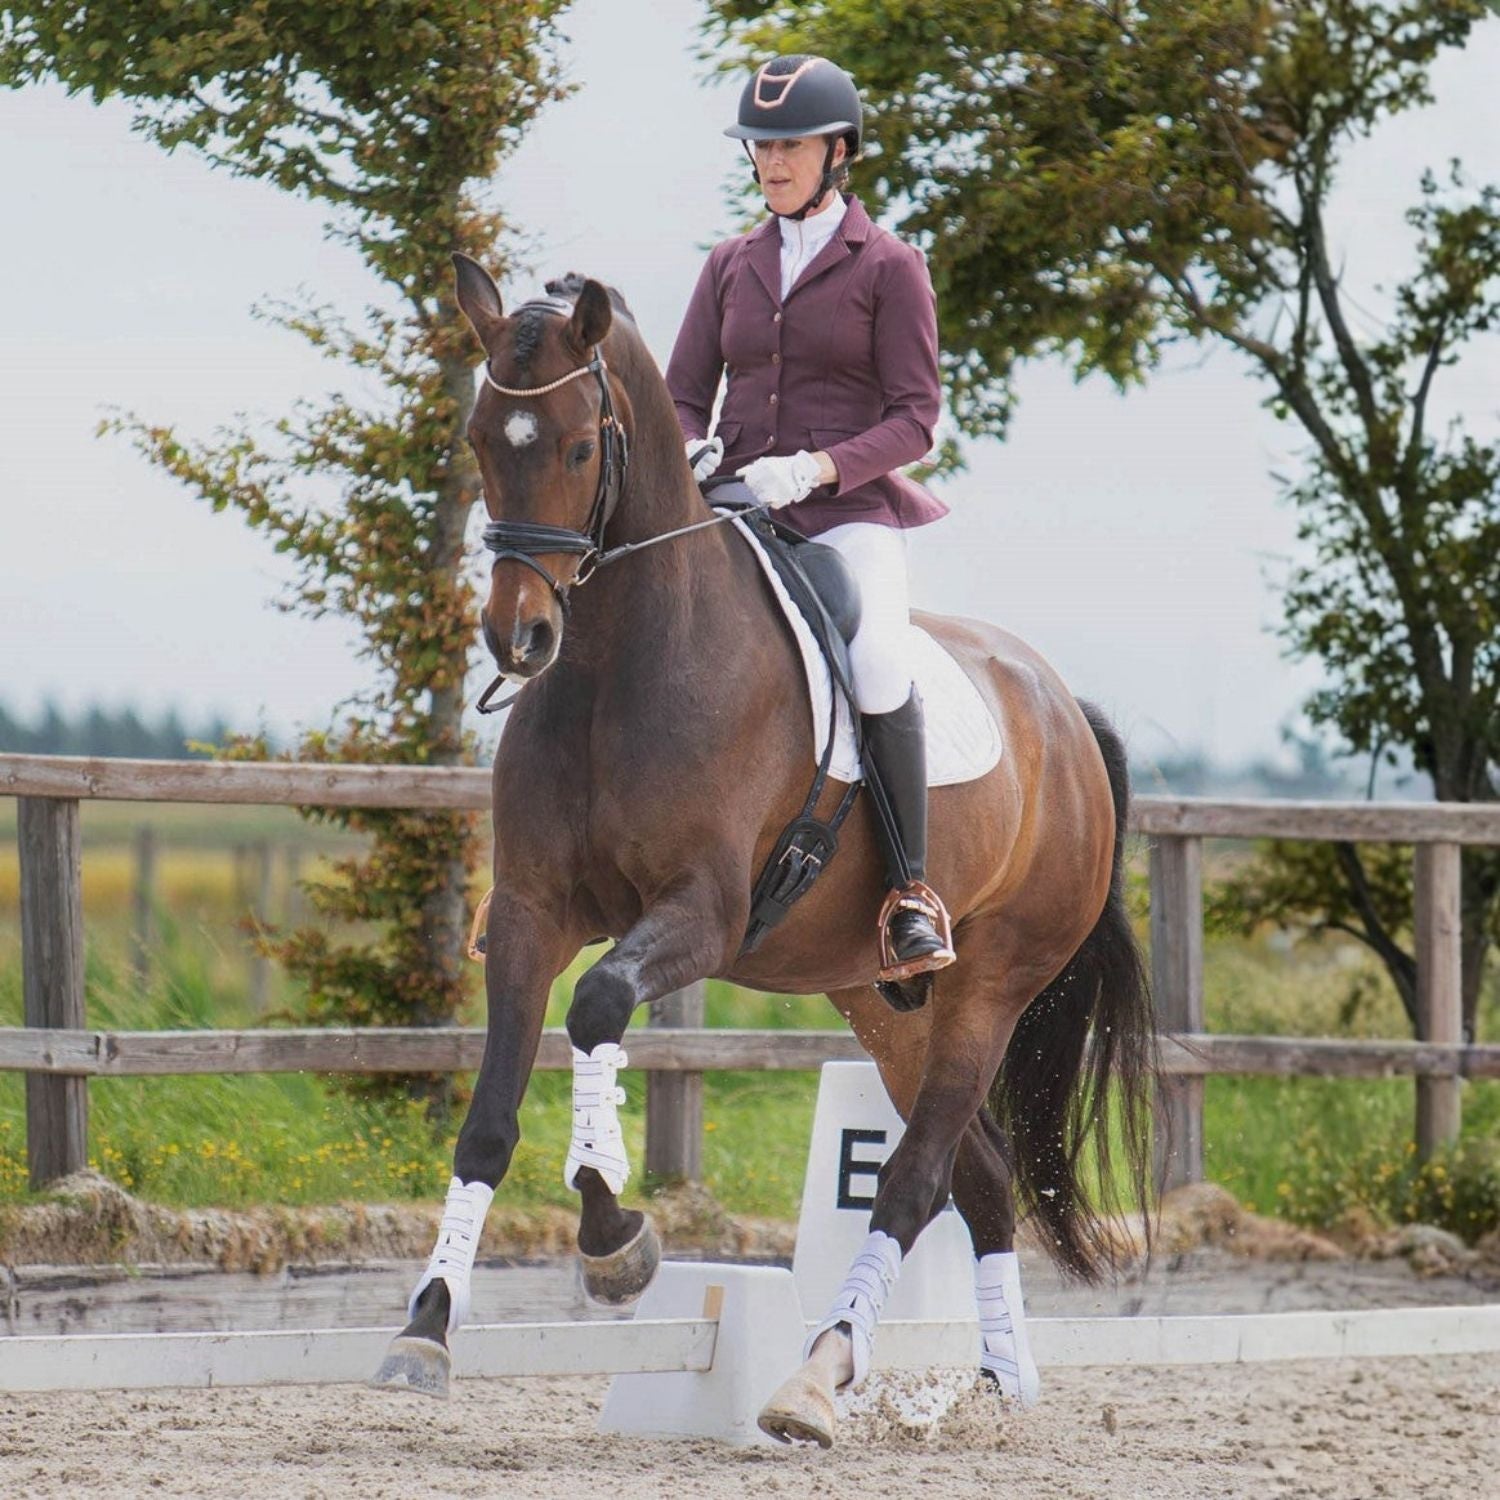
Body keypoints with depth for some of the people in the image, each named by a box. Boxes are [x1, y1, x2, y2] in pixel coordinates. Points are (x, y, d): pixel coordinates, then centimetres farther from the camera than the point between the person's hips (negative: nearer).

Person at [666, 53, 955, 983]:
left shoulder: (889, 267, 2)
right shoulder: (732, 266, 15)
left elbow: (914, 420, -4)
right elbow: (684, 395, 16)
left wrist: (813, 469, -19)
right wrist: (691, 453, -8)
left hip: (849, 513, -5)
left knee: (880, 667, -31)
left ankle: (912, 890, -21)